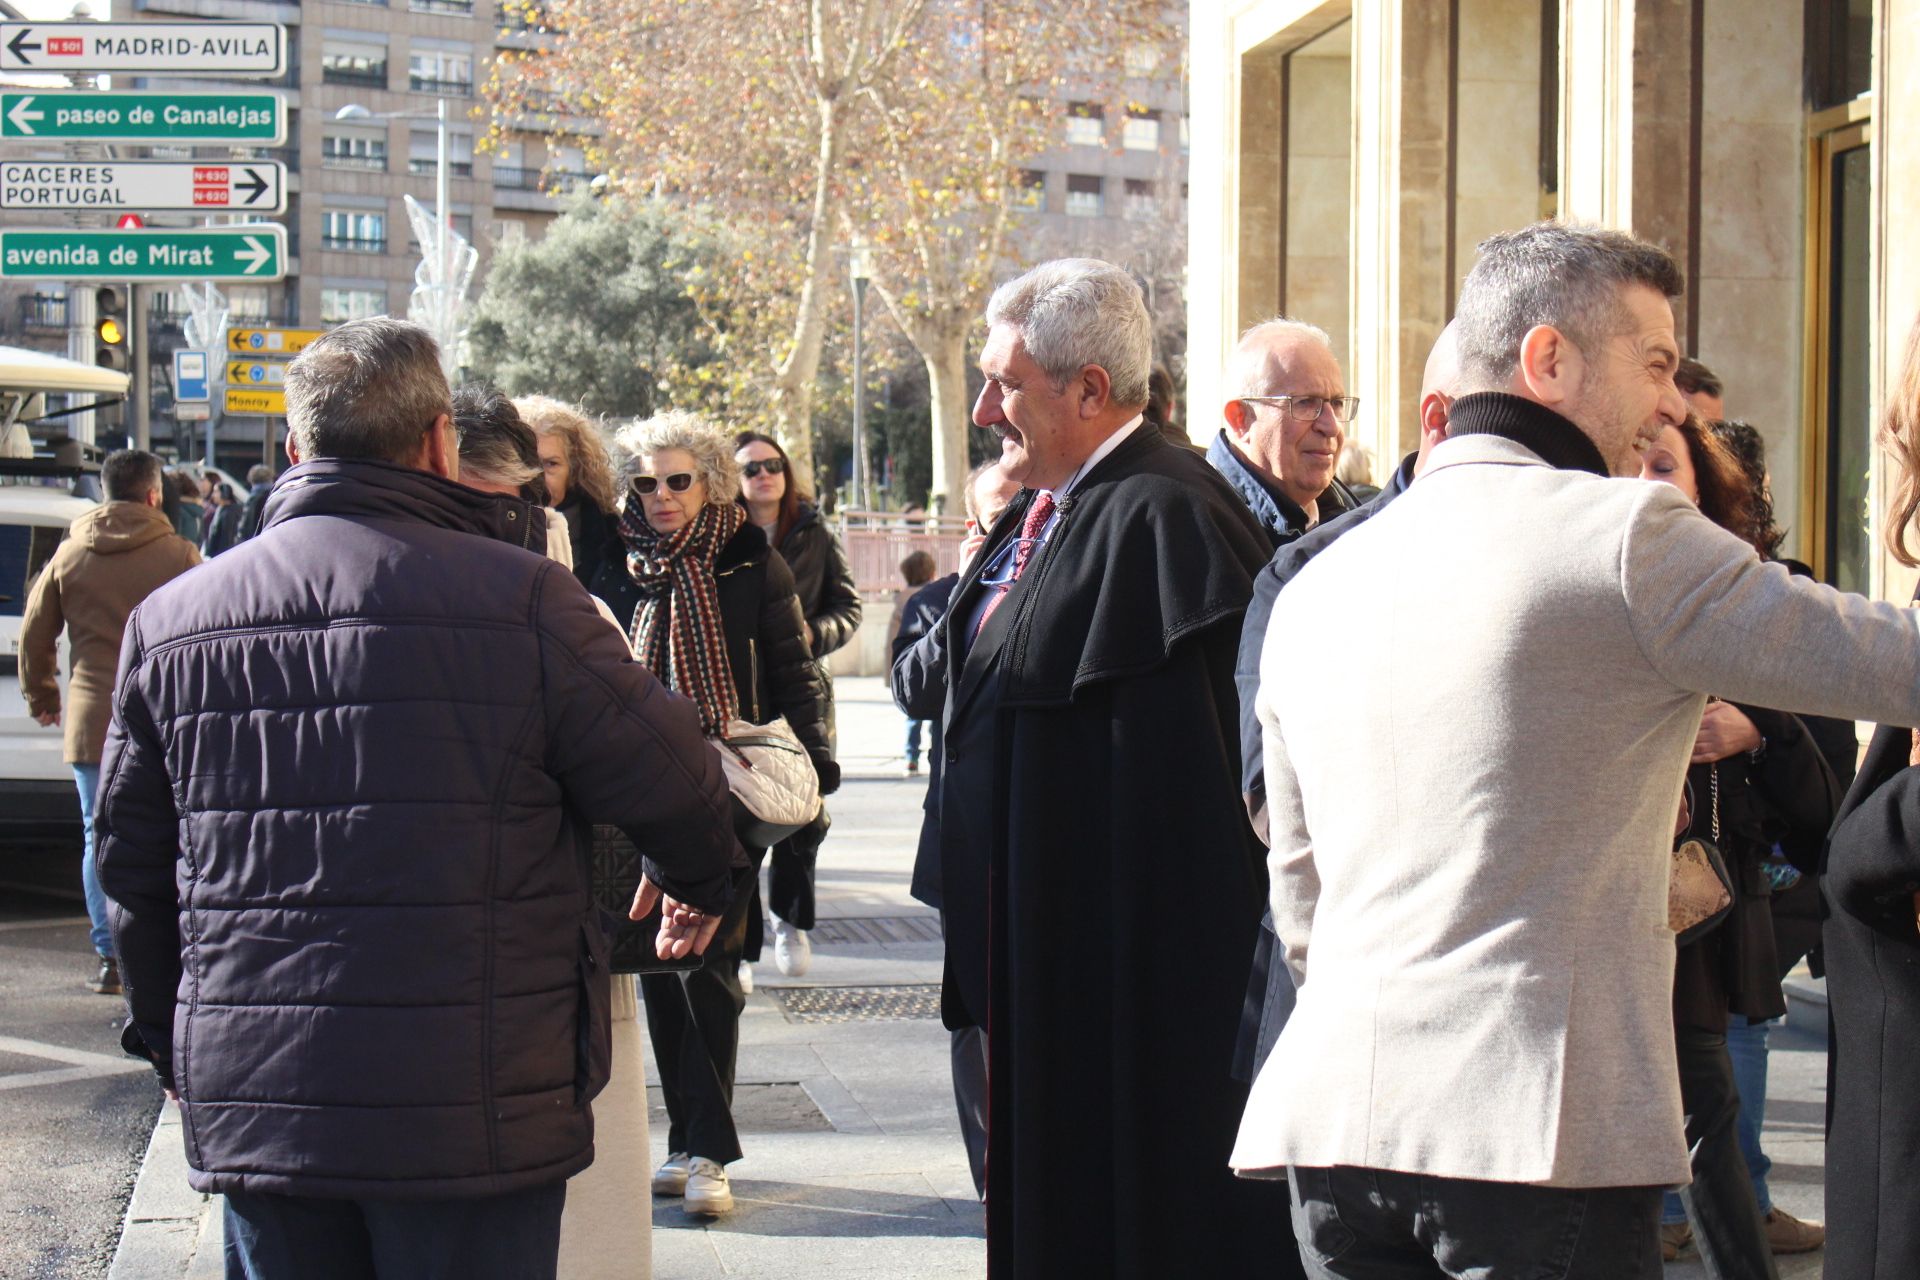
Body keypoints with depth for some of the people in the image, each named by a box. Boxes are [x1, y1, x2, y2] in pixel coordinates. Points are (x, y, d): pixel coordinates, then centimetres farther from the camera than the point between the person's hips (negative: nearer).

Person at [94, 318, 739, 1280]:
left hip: (250, 1114, 4)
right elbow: (668, 779, -1)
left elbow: (132, 865, 14)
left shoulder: (166, 620, 6)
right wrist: (701, 880, 22)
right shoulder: (520, 599, -9)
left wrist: (170, 1043, 28)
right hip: (474, 1116, -4)